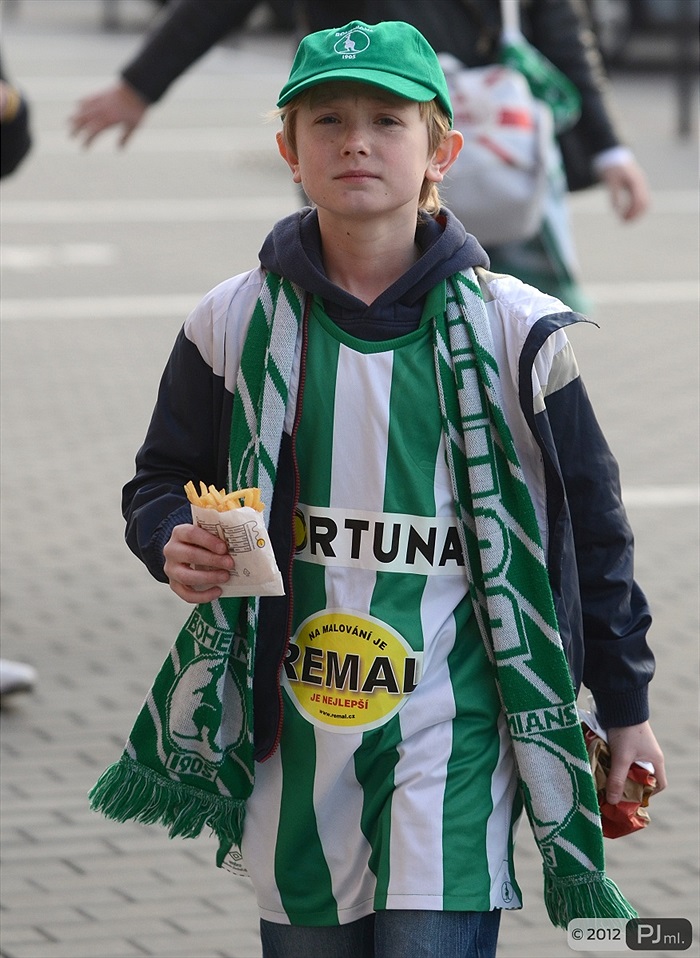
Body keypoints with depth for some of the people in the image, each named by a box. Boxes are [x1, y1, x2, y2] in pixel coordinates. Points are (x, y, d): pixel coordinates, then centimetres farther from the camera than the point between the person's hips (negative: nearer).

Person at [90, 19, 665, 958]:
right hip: (293, 731, 3)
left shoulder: (512, 328, -3)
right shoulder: (237, 322, 2)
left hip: (451, 731, -3)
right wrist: (175, 540, -10)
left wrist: (627, 707, 10)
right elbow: (161, 481, 14)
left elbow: (589, 522, 5)